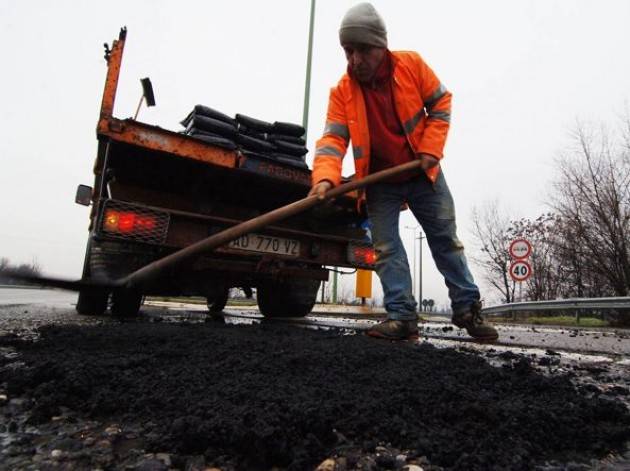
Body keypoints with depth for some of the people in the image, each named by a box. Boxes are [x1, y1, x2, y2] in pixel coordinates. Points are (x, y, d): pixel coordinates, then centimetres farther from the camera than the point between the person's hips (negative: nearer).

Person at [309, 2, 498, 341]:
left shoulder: (411, 64, -8)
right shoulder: (342, 91, -10)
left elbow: (440, 103, 0)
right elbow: (333, 138, -19)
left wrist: (430, 149, -13)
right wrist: (325, 177, -37)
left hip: (424, 174, 0)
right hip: (380, 183, 0)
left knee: (446, 239, 5)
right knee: (385, 247, -4)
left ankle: (467, 308, 19)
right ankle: (402, 316, 4)